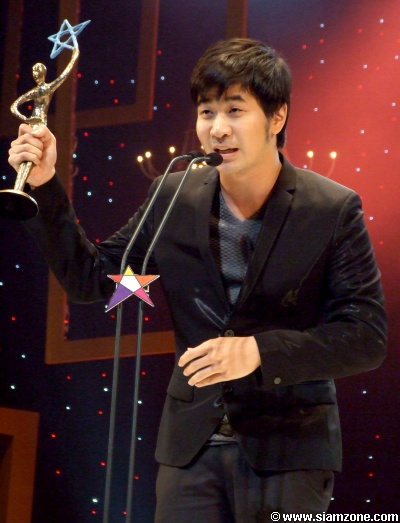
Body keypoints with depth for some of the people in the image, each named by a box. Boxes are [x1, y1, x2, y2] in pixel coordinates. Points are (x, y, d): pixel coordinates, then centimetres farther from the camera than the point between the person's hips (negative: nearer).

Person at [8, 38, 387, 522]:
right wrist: (44, 187, -1)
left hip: (288, 449, -3)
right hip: (192, 445, 3)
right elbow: (89, 279, 10)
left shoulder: (333, 210, -8)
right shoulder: (174, 198, 3)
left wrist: (259, 352, -23)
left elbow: (366, 337, -10)